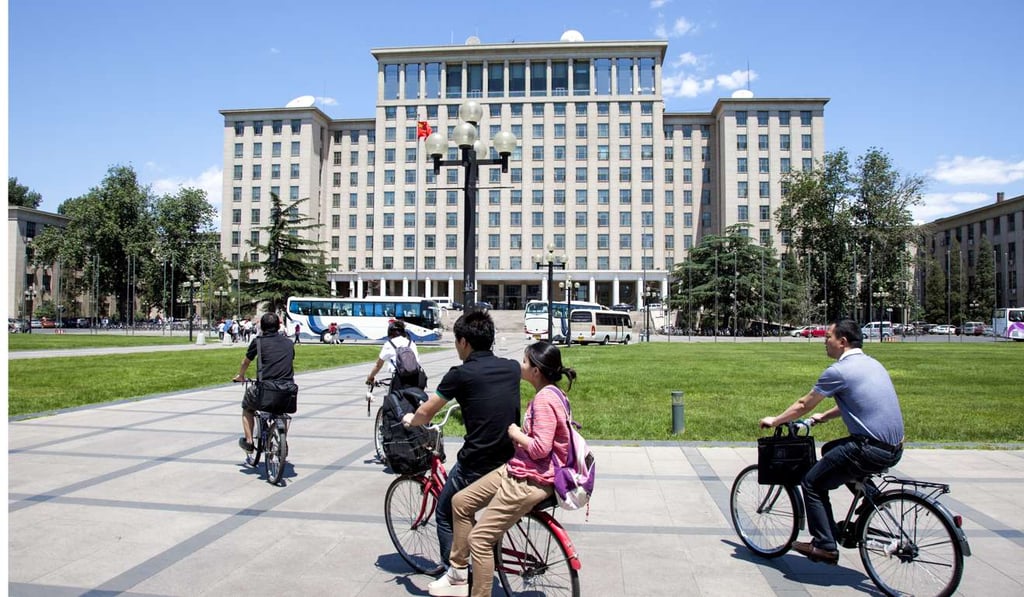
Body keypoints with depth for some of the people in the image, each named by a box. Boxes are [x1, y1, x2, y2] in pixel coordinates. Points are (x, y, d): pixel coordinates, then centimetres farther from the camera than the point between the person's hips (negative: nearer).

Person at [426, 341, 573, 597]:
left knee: (479, 539, -7)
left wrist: (514, 432, -12)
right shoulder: (549, 393, 11)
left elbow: (541, 448, -26)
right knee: (461, 501, 11)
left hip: (530, 480, -11)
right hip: (517, 470, 11)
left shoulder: (544, 398, -21)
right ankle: (458, 575, 23)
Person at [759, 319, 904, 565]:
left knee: (812, 484, 3)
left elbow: (803, 406, -2)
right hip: (894, 448, 9)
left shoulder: (839, 371, -11)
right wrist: (824, 416, 36)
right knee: (830, 450, 29)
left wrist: (774, 421, 13)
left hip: (871, 450, -9)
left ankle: (825, 547, 4)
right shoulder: (872, 364, 15)